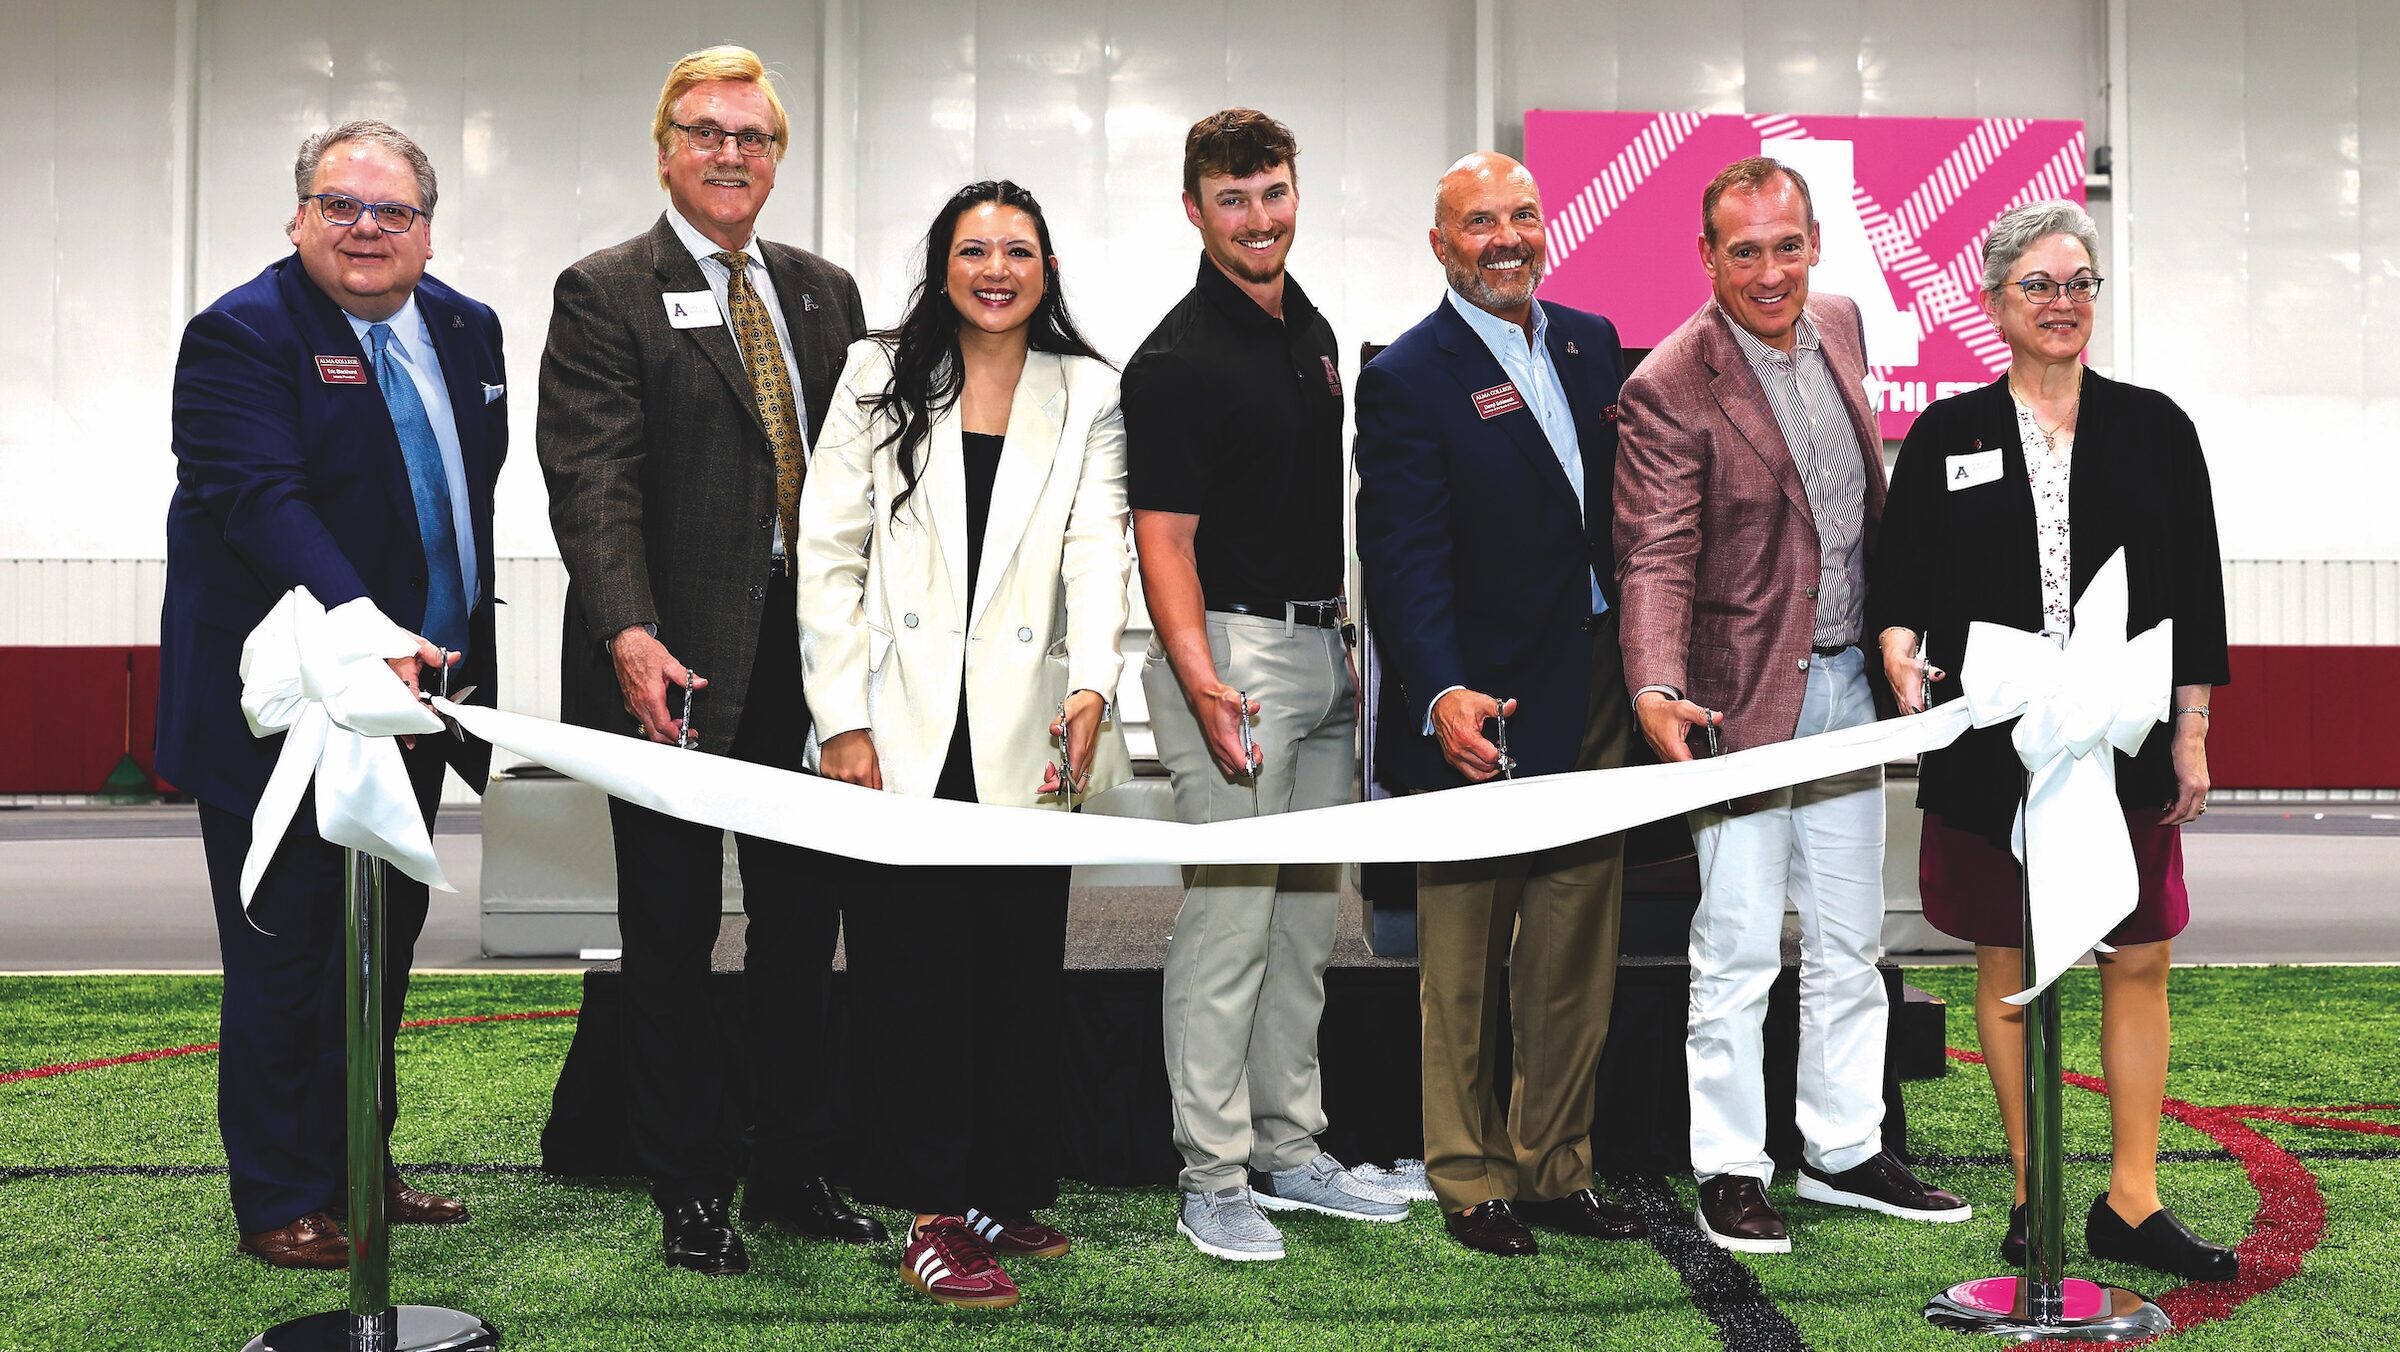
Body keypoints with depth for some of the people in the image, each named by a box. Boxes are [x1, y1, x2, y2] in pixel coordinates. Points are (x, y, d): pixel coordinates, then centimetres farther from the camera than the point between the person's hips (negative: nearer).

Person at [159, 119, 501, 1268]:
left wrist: (462, 650, 9)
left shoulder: (466, 330, 8)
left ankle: (360, 1171, 31)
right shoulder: (241, 334, -14)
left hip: (413, 701, 7)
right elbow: (262, 503, -27)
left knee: (382, 948, 17)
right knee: (284, 960, 3)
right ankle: (281, 1203, 17)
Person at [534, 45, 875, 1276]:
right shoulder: (605, 294, -2)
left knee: (804, 922, 12)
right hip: (675, 667, -5)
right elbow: (593, 479, -12)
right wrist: (629, 633, -26)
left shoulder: (825, 292, 14)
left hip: (811, 658, 5)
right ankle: (690, 1191, 19)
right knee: (672, 933, 6)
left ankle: (793, 1171, 26)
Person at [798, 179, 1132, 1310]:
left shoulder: (1088, 396, 9)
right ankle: (936, 1213, 3)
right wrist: (842, 721, -5)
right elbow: (830, 555, 4)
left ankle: (1009, 1194, 18)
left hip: (1026, 735, 1)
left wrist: (1093, 683, -21)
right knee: (910, 975, -3)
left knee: (1024, 973, 5)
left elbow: (1098, 549, -4)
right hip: (903, 731, -1)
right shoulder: (880, 378, 8)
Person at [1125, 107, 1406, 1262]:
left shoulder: (1311, 329, 13)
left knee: (1305, 917, 14)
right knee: (1229, 917, -5)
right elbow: (1165, 540, -17)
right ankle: (1213, 1178, 6)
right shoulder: (1178, 361, -12)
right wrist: (1202, 682, -29)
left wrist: (1348, 644, 19)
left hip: (1320, 652, 9)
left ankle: (1290, 1149, 25)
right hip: (1232, 655, -8)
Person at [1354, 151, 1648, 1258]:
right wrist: (1442, 694, -31)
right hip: (1482, 709, -6)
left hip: (1596, 699, 6)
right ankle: (1471, 1181, 21)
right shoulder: (1408, 377, -9)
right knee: (1465, 962, 7)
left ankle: (1555, 1169, 26)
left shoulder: (1591, 342, 11)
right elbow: (1404, 559, -16)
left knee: (1575, 957, 13)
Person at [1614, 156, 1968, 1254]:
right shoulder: (1670, 391, -17)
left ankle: (1843, 1153, 27)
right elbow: (1656, 558, -22)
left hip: (1848, 681, 7)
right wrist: (1657, 690, -36)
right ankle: (1728, 1171, 12)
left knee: (1849, 941, 14)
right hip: (1744, 697, -7)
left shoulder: (1841, 326, 5)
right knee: (1736, 951, -1)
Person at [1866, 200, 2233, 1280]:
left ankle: (2131, 1204, 12)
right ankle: (2034, 1192, 19)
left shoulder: (2155, 428, 6)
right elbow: (1899, 582, 4)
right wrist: (1904, 661, -16)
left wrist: (2190, 734, 3)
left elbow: (2195, 595, 7)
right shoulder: (1946, 435, 5)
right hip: (1988, 748, -1)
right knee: (2006, 965, 6)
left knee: (2139, 960, 2)